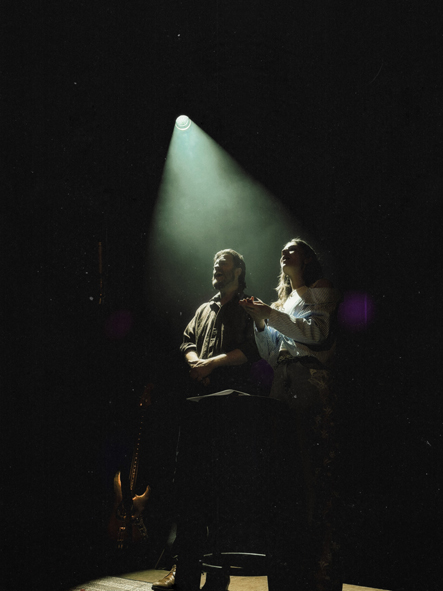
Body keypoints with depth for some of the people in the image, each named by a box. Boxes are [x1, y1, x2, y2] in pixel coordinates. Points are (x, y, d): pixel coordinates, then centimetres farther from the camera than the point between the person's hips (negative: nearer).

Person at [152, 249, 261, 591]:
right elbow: (187, 341, 17)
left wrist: (212, 363, -12)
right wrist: (194, 361, -4)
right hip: (199, 401, 6)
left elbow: (251, 351, -5)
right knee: (189, 481, 1)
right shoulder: (204, 310, 27)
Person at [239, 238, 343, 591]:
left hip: (313, 388, -6)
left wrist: (271, 314, -8)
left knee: (315, 474, -12)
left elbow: (315, 333, -8)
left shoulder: (322, 293, 10)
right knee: (285, 478, -1)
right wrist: (261, 323, 6)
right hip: (283, 390, 6)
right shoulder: (284, 301, 26)